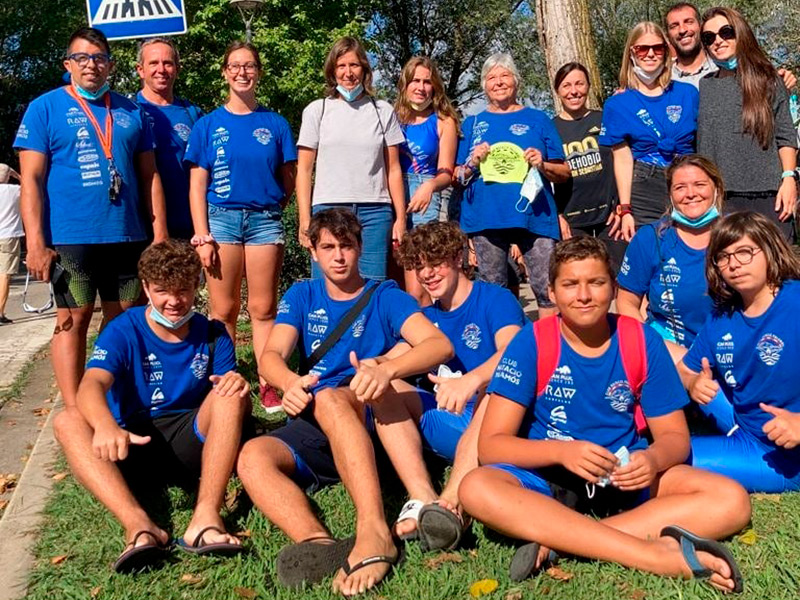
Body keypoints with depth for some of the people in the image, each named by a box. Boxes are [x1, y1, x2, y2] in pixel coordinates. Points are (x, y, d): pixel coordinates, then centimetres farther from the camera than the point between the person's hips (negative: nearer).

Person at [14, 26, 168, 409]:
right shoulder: (45, 108, 3)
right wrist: (36, 243, -12)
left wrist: (160, 233, 5)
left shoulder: (131, 111, 13)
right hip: (70, 238, -3)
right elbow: (31, 180, -3)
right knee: (73, 320, 0)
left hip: (128, 237, 4)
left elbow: (149, 176, 13)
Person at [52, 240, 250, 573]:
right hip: (135, 446, 0)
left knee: (231, 394, -25)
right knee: (67, 421, -26)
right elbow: (91, 386, -21)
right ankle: (139, 525, -47)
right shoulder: (123, 331, -2)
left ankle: (206, 518, -40)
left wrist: (237, 385, -28)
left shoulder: (212, 334, 4)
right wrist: (105, 425, -45)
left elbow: (238, 405, -1)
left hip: (191, 442, 1)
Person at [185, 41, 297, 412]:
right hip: (221, 218, 0)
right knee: (223, 311, 2)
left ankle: (268, 384, 6)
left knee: (263, 309, 1)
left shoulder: (275, 124, 10)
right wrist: (201, 236, -4)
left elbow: (289, 180, 14)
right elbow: (197, 185, 3)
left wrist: (272, 205, 0)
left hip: (265, 219, 1)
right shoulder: (208, 125, 8)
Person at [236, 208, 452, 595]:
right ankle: (318, 543, -51)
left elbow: (440, 344, -12)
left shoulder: (385, 297, 5)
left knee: (328, 399, -36)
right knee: (252, 457, -27)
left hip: (371, 426, -3)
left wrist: (387, 368, -34)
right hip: (313, 427, 4)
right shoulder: (302, 296, 16)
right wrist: (290, 382, -26)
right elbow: (271, 355, 0)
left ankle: (374, 532, -52)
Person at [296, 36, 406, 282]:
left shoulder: (383, 111, 12)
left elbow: (393, 169, 12)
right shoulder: (316, 110, 9)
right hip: (328, 208, -1)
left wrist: (400, 218, 5)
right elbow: (304, 170, 7)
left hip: (374, 210, 1)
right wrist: (305, 220, -2)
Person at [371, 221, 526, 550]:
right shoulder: (428, 316, 17)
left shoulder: (496, 299, -2)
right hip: (444, 426, 5)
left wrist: (472, 380, -43)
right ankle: (424, 501, -36)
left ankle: (452, 502, -53)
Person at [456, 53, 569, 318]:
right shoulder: (473, 124, 17)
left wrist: (543, 165, -7)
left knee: (549, 291, -9)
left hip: (533, 216, -1)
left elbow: (564, 173, 13)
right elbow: (458, 177, 16)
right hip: (486, 218, 2)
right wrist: (472, 163, -4)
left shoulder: (538, 120, 13)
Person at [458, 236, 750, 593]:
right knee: (476, 488, -34)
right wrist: (561, 450, -32)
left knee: (732, 501, -21)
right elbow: (491, 444, -14)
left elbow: (674, 435, 0)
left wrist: (653, 459, -24)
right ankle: (658, 555, -36)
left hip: (624, 477, 3)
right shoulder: (532, 343, -10)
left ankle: (557, 542, -28)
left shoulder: (642, 341, -4)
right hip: (548, 477, -2)